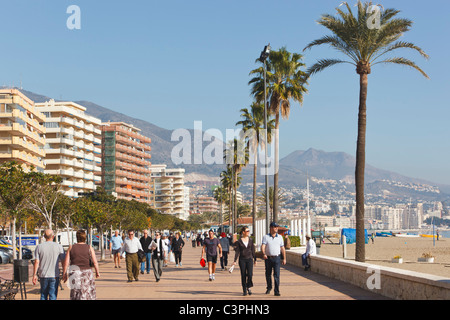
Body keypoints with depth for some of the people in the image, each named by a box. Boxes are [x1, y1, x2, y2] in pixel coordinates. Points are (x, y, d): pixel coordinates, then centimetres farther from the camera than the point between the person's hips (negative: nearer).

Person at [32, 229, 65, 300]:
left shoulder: (39, 247, -1)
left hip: (43, 275, 2)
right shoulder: (59, 247, -4)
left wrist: (34, 275, 2)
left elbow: (36, 262, -4)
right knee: (53, 296, 1)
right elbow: (63, 262, -2)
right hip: (54, 275, -2)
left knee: (43, 295, 16)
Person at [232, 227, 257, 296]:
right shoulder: (239, 241, -2)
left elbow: (253, 250, 11)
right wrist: (235, 261, -7)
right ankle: (244, 290, 13)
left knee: (250, 274, -10)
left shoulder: (250, 240, 6)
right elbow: (237, 251, -1)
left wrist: (255, 259, 12)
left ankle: (248, 287, 12)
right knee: (243, 275, 2)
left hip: (249, 259, 2)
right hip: (242, 260, -2)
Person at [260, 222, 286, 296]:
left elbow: (282, 248, 10)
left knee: (276, 275, -9)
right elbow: (263, 246, -12)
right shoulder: (265, 237, 0)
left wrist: (284, 258, 7)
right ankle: (269, 288, 32)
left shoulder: (280, 237, 7)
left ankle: (276, 291, -9)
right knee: (268, 274, 11)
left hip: (277, 258, 0)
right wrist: (264, 254, -31)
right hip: (268, 258, 0)